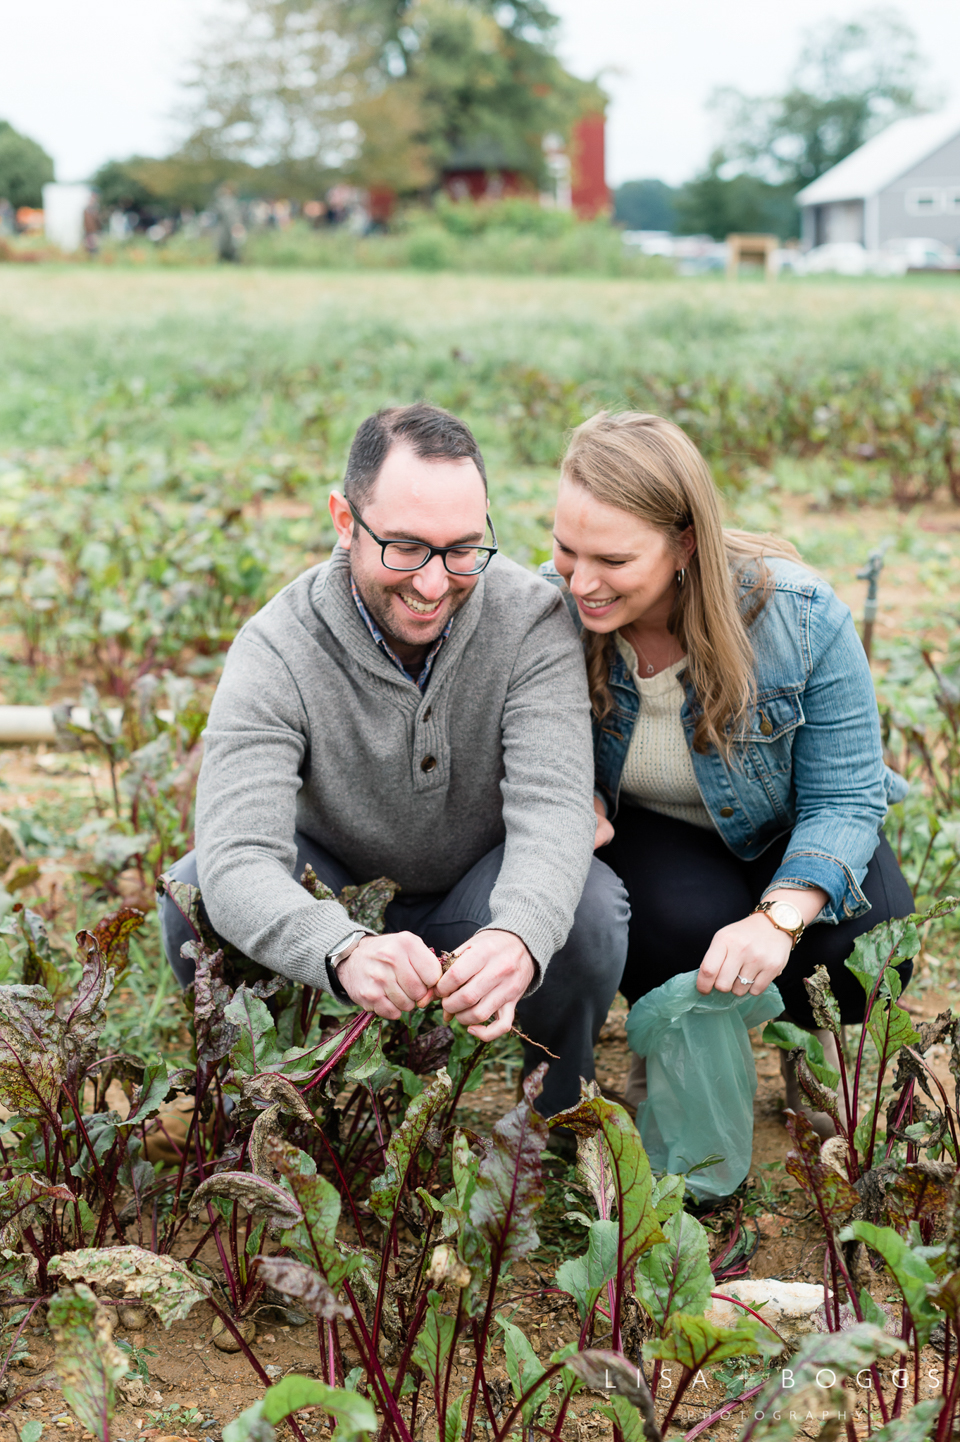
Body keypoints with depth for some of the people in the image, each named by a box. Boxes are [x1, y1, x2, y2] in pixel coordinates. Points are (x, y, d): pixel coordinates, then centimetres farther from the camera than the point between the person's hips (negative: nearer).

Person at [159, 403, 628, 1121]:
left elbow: (553, 805, -33)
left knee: (590, 911, -32)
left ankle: (549, 1125, -2)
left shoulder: (532, 619, -23)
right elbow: (237, 859, -37)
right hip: (337, 889, 0)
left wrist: (519, 938, -56)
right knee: (197, 895, -28)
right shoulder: (277, 651, -26)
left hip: (481, 895, 0)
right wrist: (345, 951, -59)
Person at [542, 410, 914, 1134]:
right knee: (688, 919, -33)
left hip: (785, 832, 0)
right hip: (648, 832, 0)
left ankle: (810, 1036, 11)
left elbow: (843, 798, -23)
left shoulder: (801, 617, -29)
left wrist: (779, 919, -40)